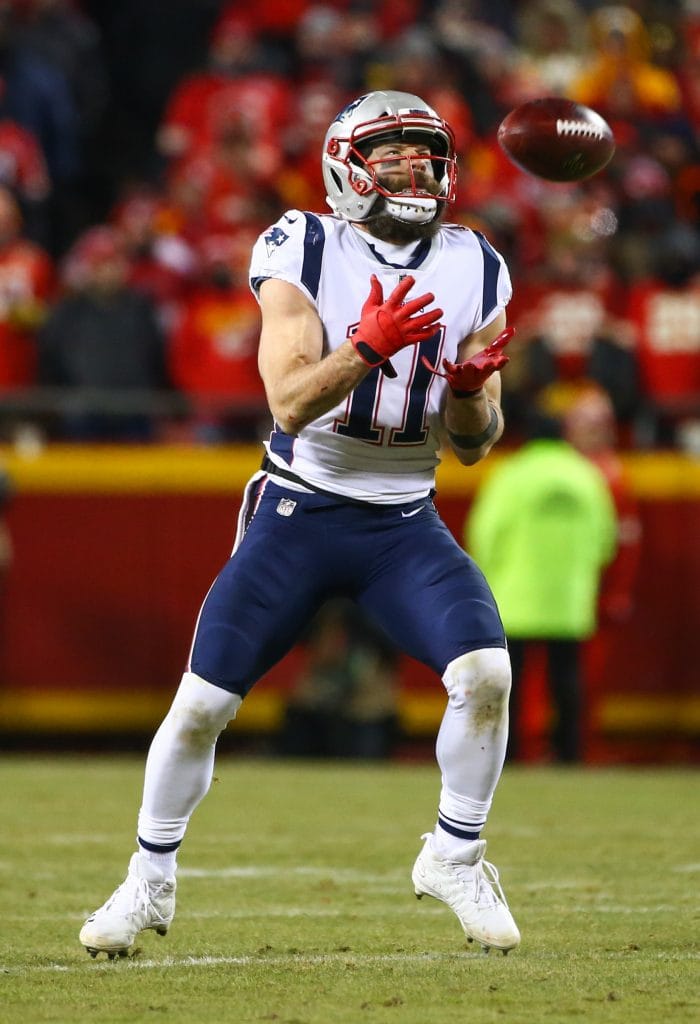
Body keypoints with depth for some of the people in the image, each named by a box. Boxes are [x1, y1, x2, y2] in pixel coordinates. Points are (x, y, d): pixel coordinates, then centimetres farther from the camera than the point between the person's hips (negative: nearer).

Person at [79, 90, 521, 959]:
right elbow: (289, 403, -18)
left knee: (485, 671, -19)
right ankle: (149, 881, 19)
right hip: (299, 513, -2)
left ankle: (455, 859, 3)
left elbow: (472, 446, 4)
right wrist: (369, 345, -32)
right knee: (202, 701, -3)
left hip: (405, 526, 2)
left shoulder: (473, 274, 1)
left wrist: (471, 389, -17)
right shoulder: (303, 254, -9)